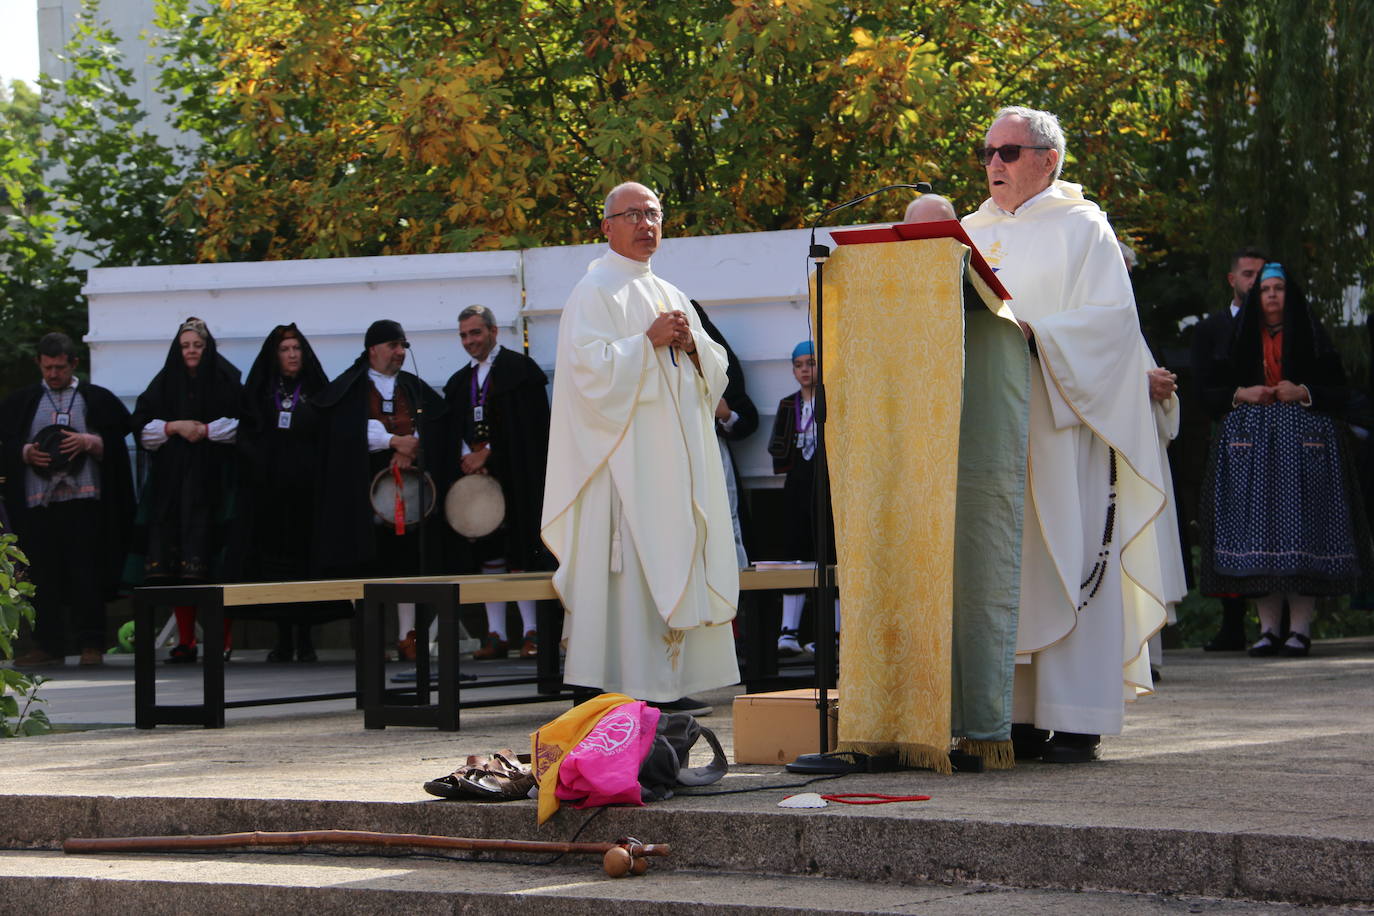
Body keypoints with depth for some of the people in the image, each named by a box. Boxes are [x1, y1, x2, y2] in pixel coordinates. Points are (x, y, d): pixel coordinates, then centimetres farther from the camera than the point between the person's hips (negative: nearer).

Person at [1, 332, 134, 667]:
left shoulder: (97, 399, 10)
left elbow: (119, 439, 4)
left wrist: (90, 442, -12)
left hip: (85, 499, -2)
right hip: (37, 500, 2)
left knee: (86, 573, -5)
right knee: (44, 575, 1)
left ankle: (91, 643, -1)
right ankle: (49, 644, 6)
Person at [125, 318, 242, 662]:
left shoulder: (226, 381, 6)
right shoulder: (164, 384, 14)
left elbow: (240, 424, -2)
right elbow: (143, 428, 9)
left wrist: (204, 430, -10)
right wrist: (176, 427, -6)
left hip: (213, 482, -3)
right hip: (172, 482, 3)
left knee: (216, 569, -10)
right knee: (175, 567, -2)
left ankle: (222, 640, -7)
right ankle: (185, 641, 2)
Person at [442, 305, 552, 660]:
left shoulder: (519, 368, -1)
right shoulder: (460, 381, 18)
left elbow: (528, 426, -9)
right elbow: (455, 430, 16)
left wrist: (487, 453, -10)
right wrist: (467, 456, -5)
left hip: (515, 476, -6)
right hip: (475, 473, 6)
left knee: (519, 553, -9)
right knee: (488, 555, 3)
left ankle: (531, 631, -8)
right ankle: (496, 634, 3)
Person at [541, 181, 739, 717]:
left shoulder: (672, 296, 20)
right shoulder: (594, 293, -3)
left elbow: (716, 371, 18)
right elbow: (590, 367, -15)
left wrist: (692, 345, -2)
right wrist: (649, 341, -16)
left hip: (676, 451, 8)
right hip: (625, 456, -8)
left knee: (677, 564, 4)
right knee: (633, 567, -11)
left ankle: (670, 685, 6)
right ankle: (633, 689, -12)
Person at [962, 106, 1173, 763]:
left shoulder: (1081, 227, 2)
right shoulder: (973, 233, 19)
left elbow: (1111, 317, -9)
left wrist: (1034, 333, -21)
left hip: (1058, 424, -5)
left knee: (1066, 566, -8)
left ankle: (1076, 721, -7)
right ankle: (1019, 715, 3)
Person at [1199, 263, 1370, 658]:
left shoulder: (1312, 337, 8)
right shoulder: (1241, 339, 16)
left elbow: (1339, 392, 4)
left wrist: (1303, 393, -11)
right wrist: (1241, 394, -3)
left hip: (1302, 440, -2)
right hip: (1251, 439, 2)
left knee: (1301, 525, -9)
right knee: (1258, 525, -5)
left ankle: (1301, 627, -8)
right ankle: (1268, 628, -3)